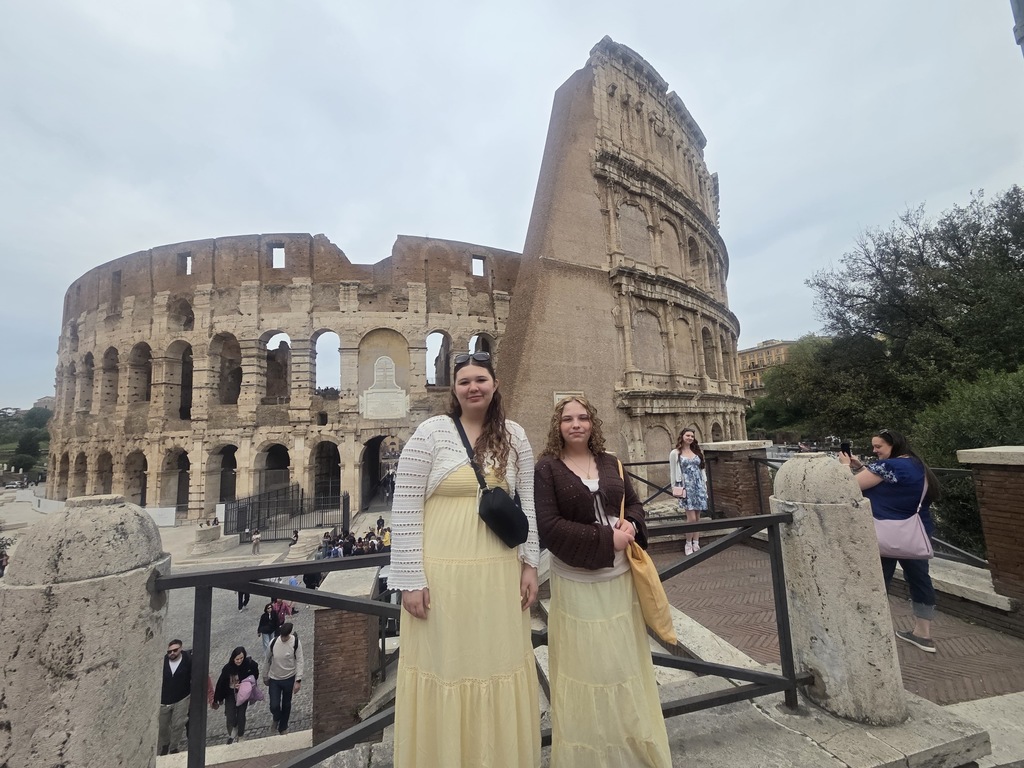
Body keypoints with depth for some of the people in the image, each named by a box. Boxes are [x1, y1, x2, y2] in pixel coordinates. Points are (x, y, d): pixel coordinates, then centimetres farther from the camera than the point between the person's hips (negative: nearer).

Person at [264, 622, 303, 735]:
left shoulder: (296, 643, -21)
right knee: (274, 706, 0)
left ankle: (283, 727, 40)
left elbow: (299, 661, -15)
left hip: (289, 679, -1)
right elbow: (267, 660, 1)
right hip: (274, 679, 1)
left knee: (286, 705, 14)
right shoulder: (273, 642, -17)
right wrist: (265, 676, 11)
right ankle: (276, 718, 36)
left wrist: (298, 680, -17)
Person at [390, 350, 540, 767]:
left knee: (498, 664, 18)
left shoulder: (514, 435, 3)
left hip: (500, 572, 4)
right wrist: (411, 579, -10)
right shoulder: (431, 432, -9)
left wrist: (529, 562, 5)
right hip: (442, 572, -3)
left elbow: (527, 503, 7)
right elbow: (405, 509, -9)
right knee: (446, 666, 12)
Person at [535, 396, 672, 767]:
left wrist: (632, 525, -12)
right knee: (585, 663, 8)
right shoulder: (547, 468, -11)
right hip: (576, 580, -4)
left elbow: (634, 503, 12)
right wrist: (606, 538, -20)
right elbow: (548, 527, -16)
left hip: (620, 575, 5)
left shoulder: (610, 462, 3)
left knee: (624, 659, 17)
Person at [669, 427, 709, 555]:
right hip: (686, 487, -5)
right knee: (691, 518, -8)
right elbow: (673, 472, -2)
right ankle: (688, 544, 8)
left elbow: (701, 469, 16)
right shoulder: (675, 453, -2)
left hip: (699, 486, 5)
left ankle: (696, 544, 15)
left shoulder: (697, 451, 13)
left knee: (698, 517, 6)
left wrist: (705, 486, 11)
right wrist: (675, 488, -5)